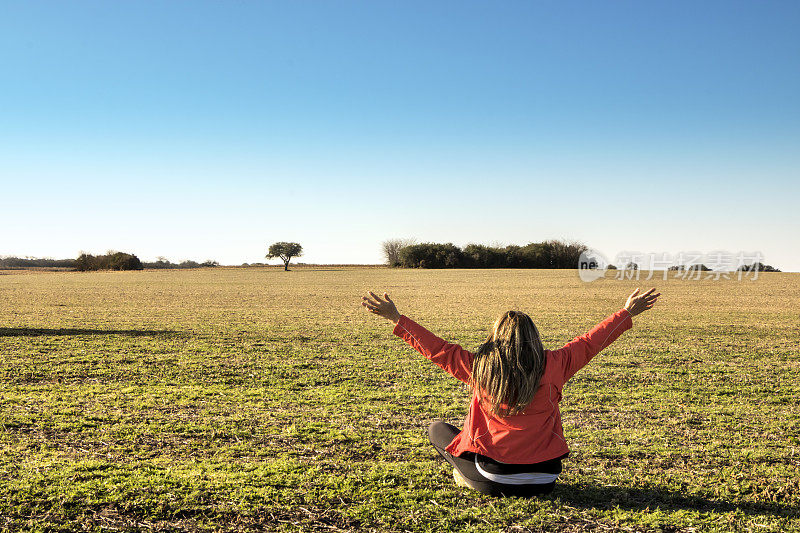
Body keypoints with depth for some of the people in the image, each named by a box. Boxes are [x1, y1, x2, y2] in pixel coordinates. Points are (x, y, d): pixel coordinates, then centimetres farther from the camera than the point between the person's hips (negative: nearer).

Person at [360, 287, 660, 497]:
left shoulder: (478, 368, -11)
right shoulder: (553, 366, -9)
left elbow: (436, 348, -3)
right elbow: (590, 342, 2)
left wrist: (397, 319, 7)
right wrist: (627, 314, 15)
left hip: (493, 483, -2)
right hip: (543, 482, 2)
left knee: (437, 428, 19)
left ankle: (469, 475, 7)